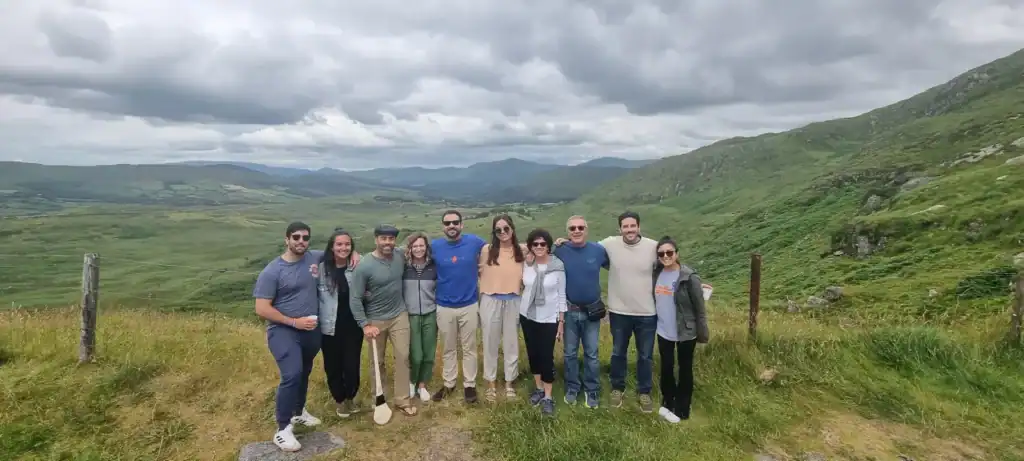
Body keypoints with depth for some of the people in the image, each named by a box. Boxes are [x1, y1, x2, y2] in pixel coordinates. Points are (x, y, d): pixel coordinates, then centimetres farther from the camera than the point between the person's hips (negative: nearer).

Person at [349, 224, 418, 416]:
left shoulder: (400, 257, -7)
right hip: (375, 320, -3)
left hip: (399, 316, 3)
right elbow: (354, 298, -17)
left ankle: (402, 400, 18)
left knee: (403, 357, 4)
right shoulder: (364, 267, -20)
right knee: (378, 362, 11)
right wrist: (364, 325, -21)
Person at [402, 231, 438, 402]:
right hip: (410, 316, -2)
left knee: (429, 355, 7)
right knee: (416, 356, -5)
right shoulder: (403, 267, -5)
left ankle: (422, 386, 28)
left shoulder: (434, 266, -1)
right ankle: (412, 382, 24)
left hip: (430, 316, 2)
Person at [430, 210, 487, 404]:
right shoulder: (434, 246, -5)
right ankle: (448, 384, 31)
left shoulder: (474, 241, -7)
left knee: (469, 348, 11)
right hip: (444, 307, 1)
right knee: (448, 349, 16)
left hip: (469, 305, -1)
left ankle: (469, 385, 26)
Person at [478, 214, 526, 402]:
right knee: (490, 343, 10)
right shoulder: (487, 249, -4)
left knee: (511, 342, 13)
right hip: (490, 301, -1)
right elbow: (481, 273, 1)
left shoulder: (521, 251, 2)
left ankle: (509, 382, 28)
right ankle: (491, 382, 25)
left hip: (513, 302, 2)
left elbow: (524, 278, 8)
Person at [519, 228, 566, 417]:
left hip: (549, 318, -3)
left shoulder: (558, 266, -11)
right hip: (527, 316, 3)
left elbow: (561, 295, -6)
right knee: (532, 353, 14)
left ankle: (548, 397, 13)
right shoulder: (526, 264, -4)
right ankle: (538, 388, 33)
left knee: (547, 356, -1)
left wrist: (561, 322, -5)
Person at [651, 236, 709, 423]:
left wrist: (702, 334, -10)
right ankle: (667, 403, 35)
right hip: (663, 332, 4)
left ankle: (681, 410, 26)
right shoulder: (656, 274, -3)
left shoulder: (689, 277, -16)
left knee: (685, 370, 12)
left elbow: (699, 308, -12)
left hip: (685, 333, -4)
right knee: (666, 369, 16)